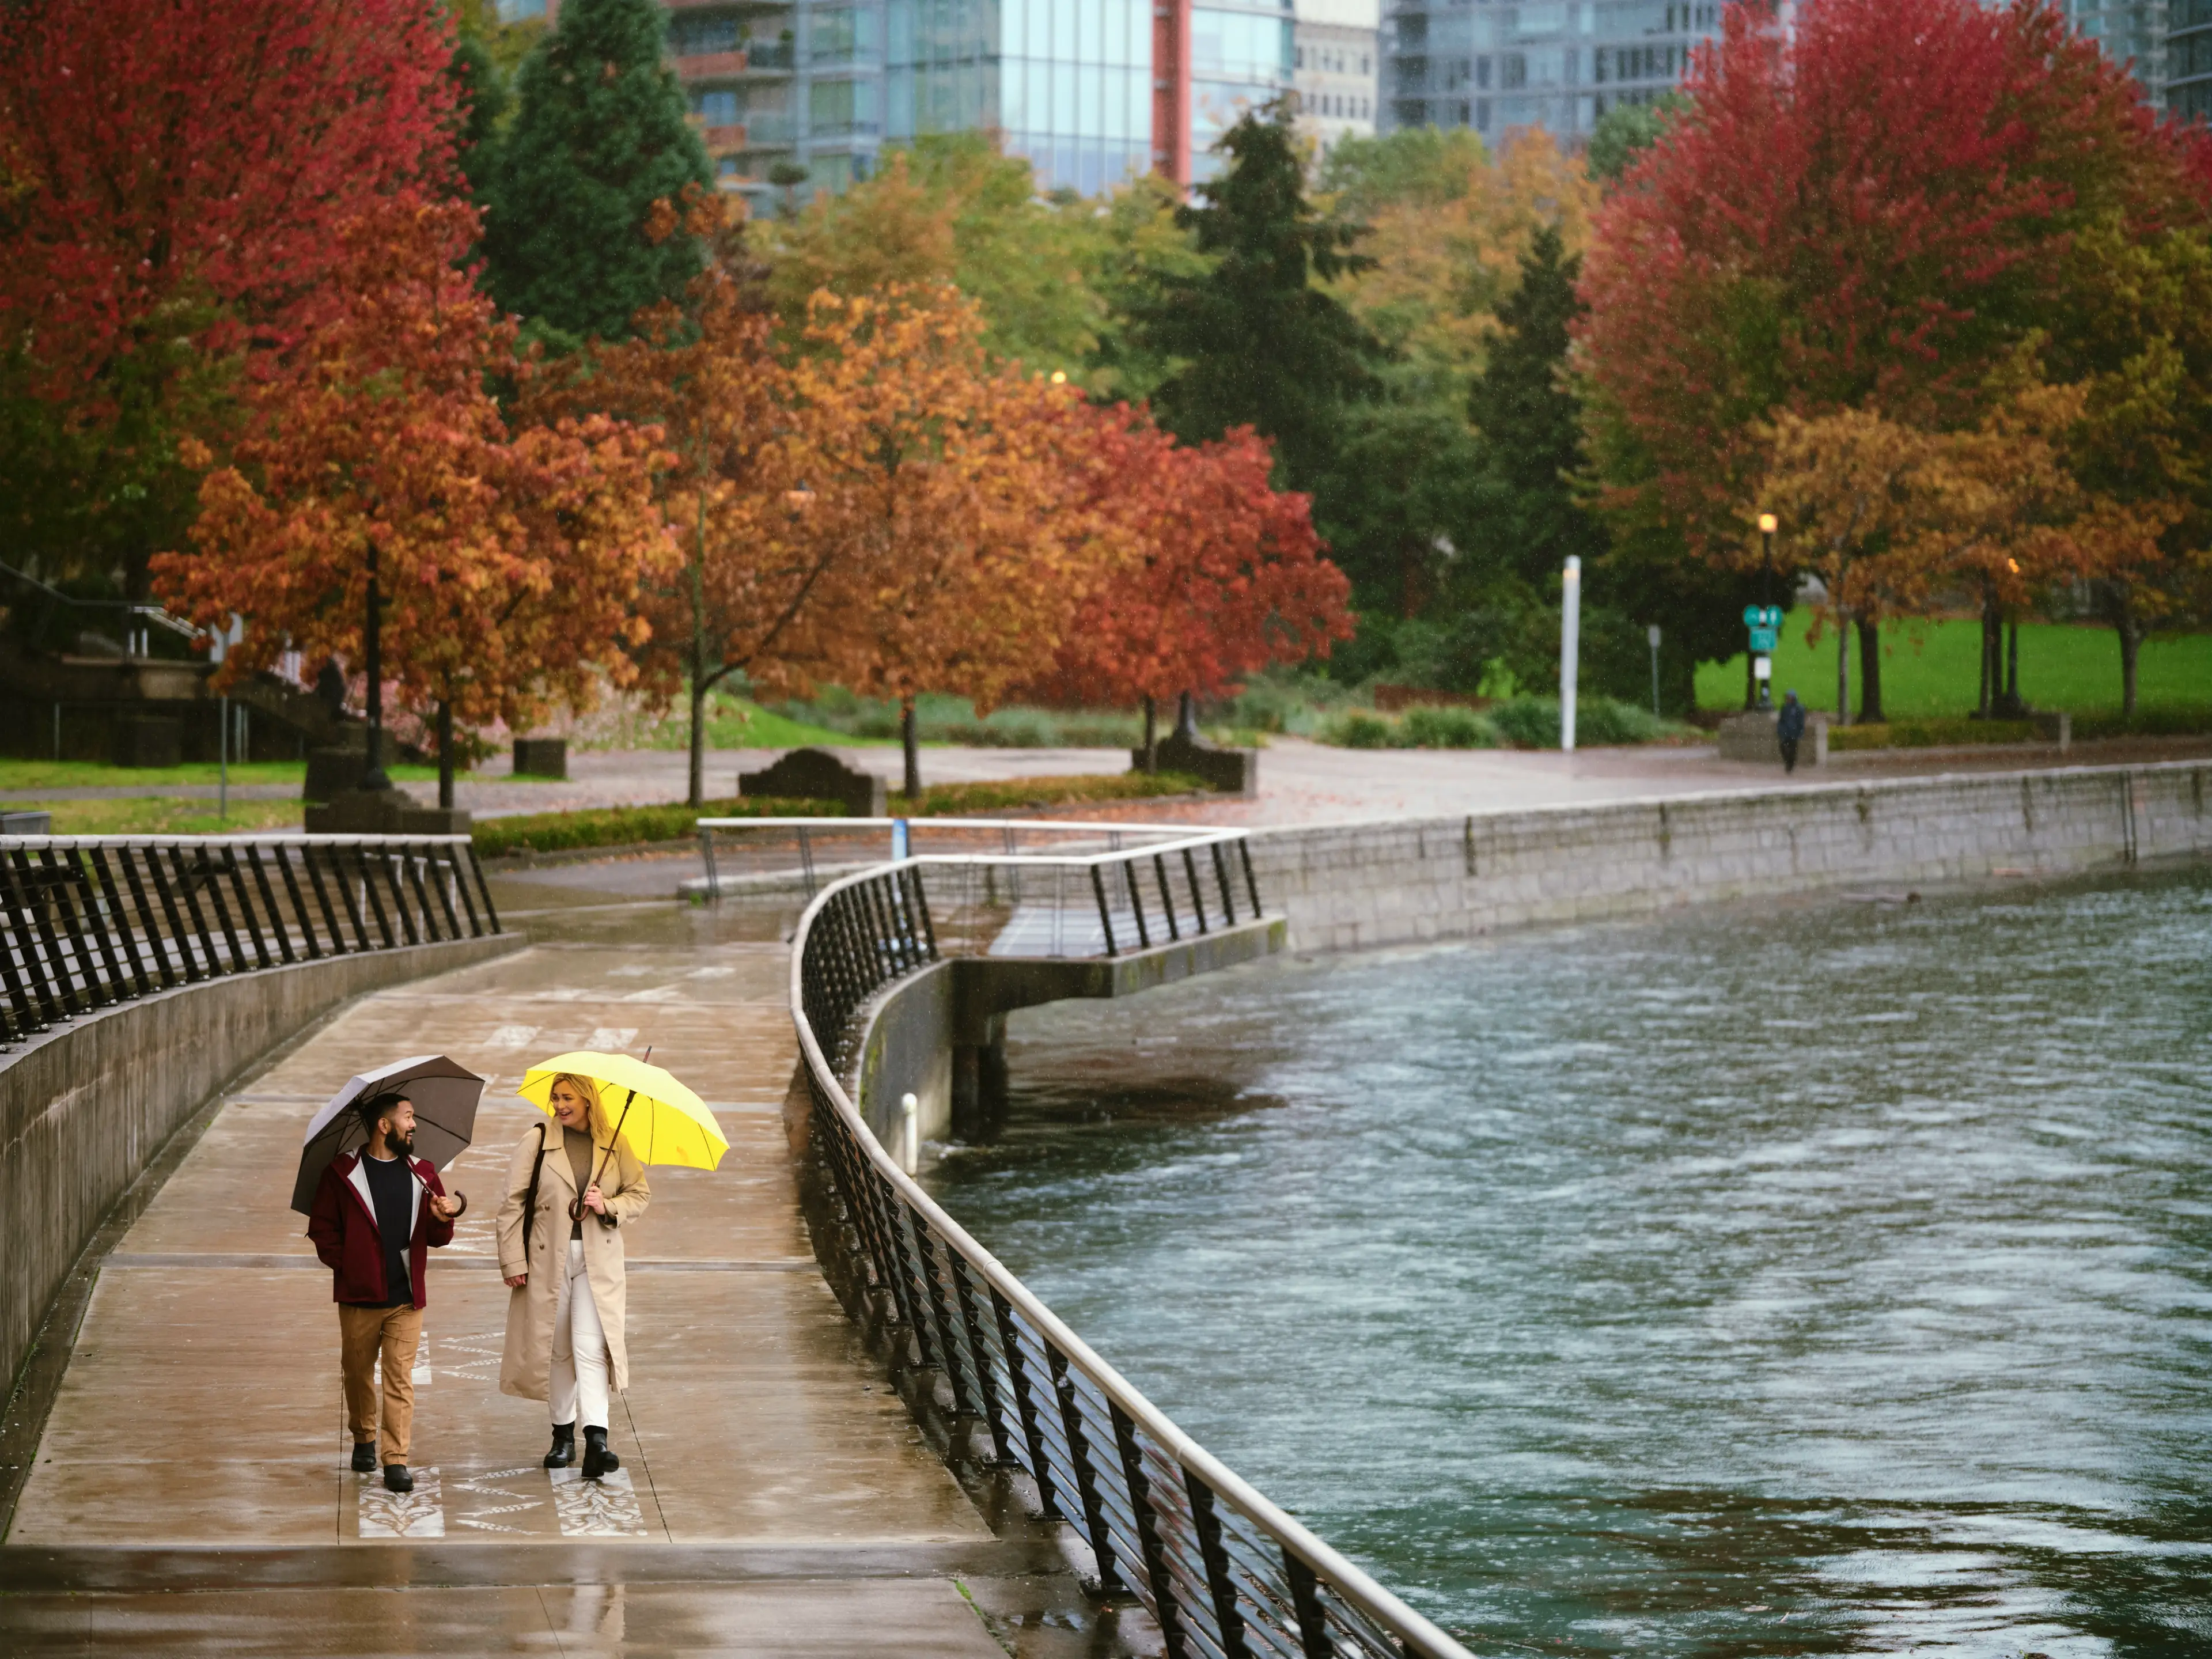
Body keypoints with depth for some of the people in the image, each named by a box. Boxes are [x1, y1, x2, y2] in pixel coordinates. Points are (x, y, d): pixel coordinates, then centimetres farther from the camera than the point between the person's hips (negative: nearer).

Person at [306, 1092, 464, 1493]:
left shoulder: (422, 1174, 10)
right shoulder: (343, 1173, 0)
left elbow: (437, 1239, 12)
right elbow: (322, 1228, 1)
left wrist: (443, 1218, -9)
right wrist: (346, 1266, -7)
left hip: (407, 1297, 1)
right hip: (359, 1296, -1)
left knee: (400, 1378, -5)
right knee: (358, 1372, 10)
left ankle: (397, 1460, -7)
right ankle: (364, 1439, 33)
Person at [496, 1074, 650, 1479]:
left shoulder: (615, 1147, 5)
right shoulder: (537, 1141, 1)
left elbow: (640, 1194, 14)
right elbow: (513, 1202, 0)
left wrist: (608, 1206, -8)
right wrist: (513, 1260, -6)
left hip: (597, 1260, 0)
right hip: (548, 1259, 0)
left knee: (591, 1346, -12)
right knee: (556, 1348, 7)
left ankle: (596, 1439, -21)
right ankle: (563, 1435, 20)